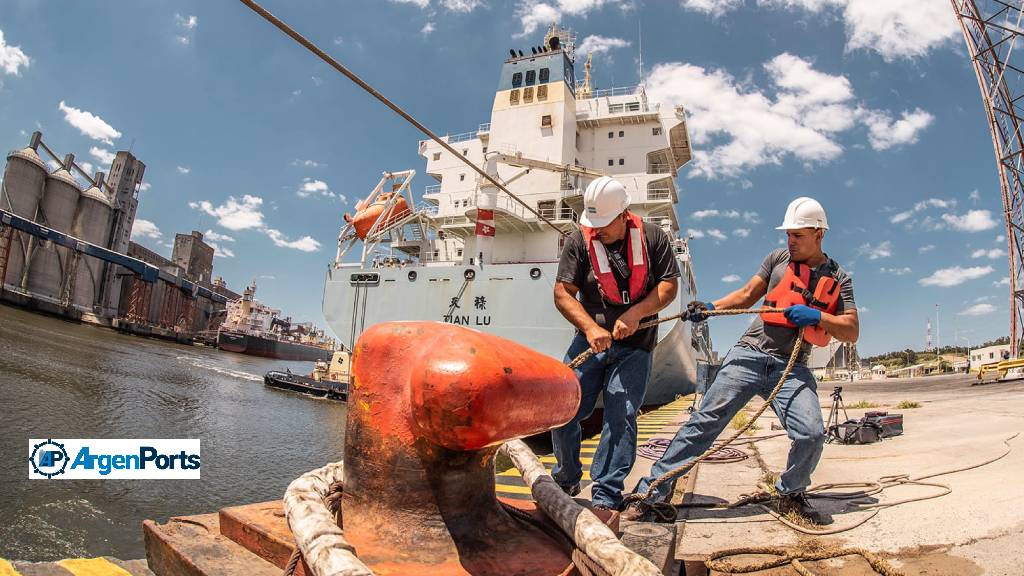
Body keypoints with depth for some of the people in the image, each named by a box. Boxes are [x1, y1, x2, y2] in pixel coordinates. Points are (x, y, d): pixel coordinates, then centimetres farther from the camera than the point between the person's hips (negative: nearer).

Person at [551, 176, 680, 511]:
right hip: (592, 341, 1)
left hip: (635, 347, 0)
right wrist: (591, 328, -20)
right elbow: (562, 293, -6)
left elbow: (669, 286, -1)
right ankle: (566, 480, 19)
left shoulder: (652, 237, 1)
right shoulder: (579, 242, -2)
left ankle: (605, 497, 2)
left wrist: (635, 314, -16)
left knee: (621, 416, -10)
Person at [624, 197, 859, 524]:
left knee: (812, 433, -17)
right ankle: (654, 489, -5)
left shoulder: (838, 279, 9)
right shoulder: (778, 259, 12)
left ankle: (791, 496, 14)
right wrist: (710, 307, -2)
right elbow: (747, 295, 13)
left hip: (791, 368, 0)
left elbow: (852, 332, 4)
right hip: (750, 353, 0)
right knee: (706, 420, -8)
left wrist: (817, 316, -14)